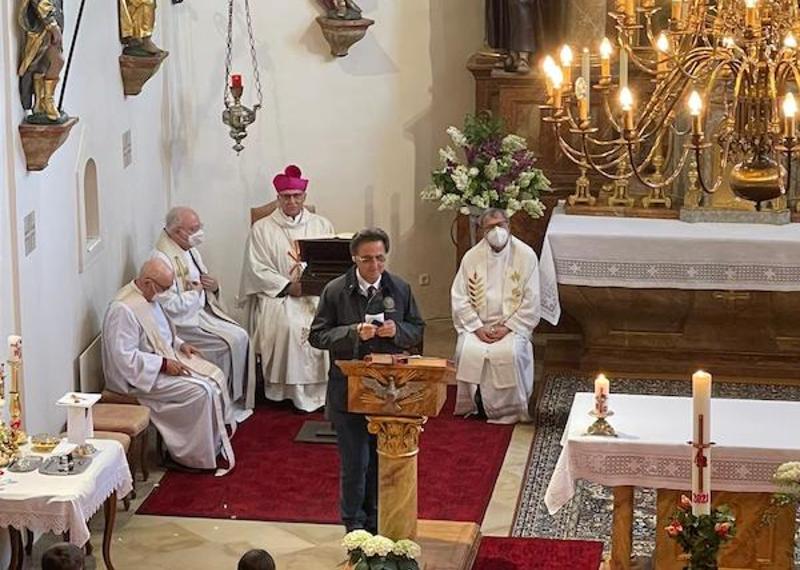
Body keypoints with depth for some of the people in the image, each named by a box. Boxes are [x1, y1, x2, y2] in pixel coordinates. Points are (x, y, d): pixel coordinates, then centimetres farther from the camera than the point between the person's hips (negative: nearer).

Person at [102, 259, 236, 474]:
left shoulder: (149, 298, 6)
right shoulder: (123, 309, -25)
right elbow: (125, 357, -28)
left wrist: (179, 344, 6)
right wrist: (163, 365, -25)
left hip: (165, 358, 10)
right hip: (140, 375, -10)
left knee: (215, 376, 1)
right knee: (200, 391, -20)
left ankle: (219, 437, 7)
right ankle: (198, 456, -8)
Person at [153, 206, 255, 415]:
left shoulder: (191, 251, 11)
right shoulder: (162, 259, -19)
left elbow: (205, 285, 22)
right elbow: (169, 306, -25)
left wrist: (214, 286, -2)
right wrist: (196, 291, -12)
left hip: (201, 312, 9)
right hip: (181, 324, -9)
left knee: (241, 336, -8)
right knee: (227, 344, -20)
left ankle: (238, 399, -2)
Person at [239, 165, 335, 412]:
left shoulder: (321, 225, 16)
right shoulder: (262, 229, 9)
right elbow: (257, 270, 0)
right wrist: (288, 286, -12)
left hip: (318, 292, 2)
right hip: (277, 293, -2)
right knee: (289, 323, -32)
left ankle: (321, 388, -20)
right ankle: (293, 390, -24)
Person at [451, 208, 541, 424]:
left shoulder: (526, 256, -2)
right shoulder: (471, 257, 4)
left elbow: (531, 302, -4)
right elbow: (459, 298, 2)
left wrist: (507, 327, -14)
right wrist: (478, 327, -11)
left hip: (512, 325, -2)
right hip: (478, 325, 2)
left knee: (509, 352, -31)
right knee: (467, 350, -28)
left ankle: (508, 411, -14)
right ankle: (473, 405, -9)